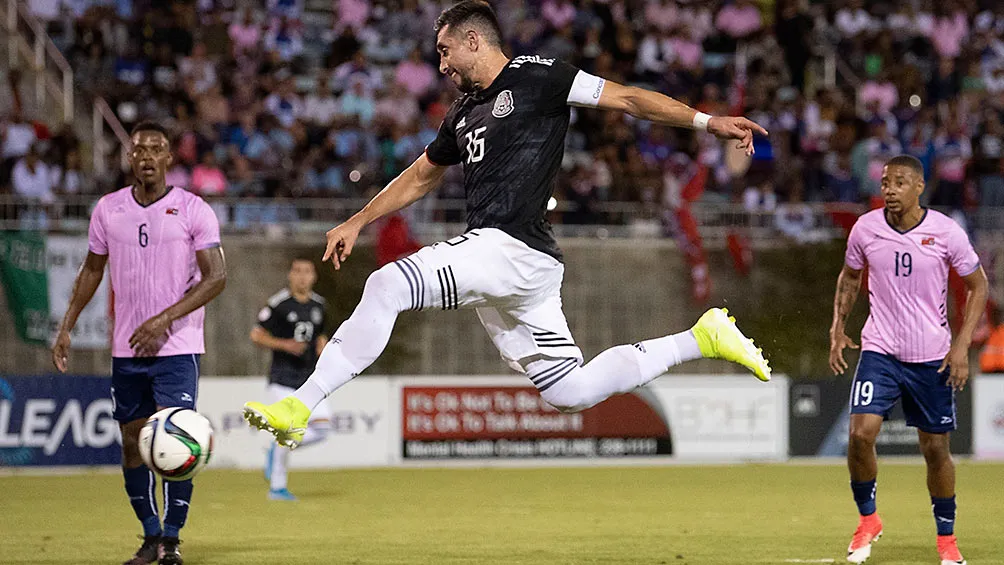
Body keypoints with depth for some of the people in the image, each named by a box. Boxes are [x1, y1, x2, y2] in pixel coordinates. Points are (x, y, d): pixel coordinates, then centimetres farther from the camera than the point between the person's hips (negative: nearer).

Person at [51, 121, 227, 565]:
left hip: (177, 348, -4)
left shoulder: (194, 210, -6)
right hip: (126, 349, 4)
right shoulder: (108, 209, 6)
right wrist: (66, 326, 11)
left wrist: (164, 319, -19)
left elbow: (215, 277, -10)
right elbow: (92, 270, 18)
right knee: (132, 443, 7)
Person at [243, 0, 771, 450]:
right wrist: (357, 222, 34)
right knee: (569, 392, 7)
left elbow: (626, 97, -4)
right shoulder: (464, 113, 24)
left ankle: (299, 407, -19)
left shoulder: (534, 77, -1)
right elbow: (420, 177, 37)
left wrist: (707, 121, -13)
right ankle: (701, 337, 16)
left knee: (386, 285, -19)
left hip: (513, 248, -9)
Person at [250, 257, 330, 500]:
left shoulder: (318, 304, 10)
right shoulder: (279, 303, -8)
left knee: (322, 427, -7)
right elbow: (256, 335, -6)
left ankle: (277, 450, 16)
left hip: (310, 377, 6)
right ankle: (277, 487, 3)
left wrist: (322, 346, 3)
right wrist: (285, 345, -19)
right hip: (284, 377, -6)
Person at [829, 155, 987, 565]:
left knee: (936, 449, 6)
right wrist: (837, 330, 6)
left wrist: (962, 345, -6)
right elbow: (849, 277, 15)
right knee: (861, 433, -18)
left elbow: (978, 285, 2)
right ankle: (868, 519, 5)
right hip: (879, 351, 1)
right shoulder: (865, 229, -4)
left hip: (932, 358, -1)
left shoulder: (945, 232, -10)